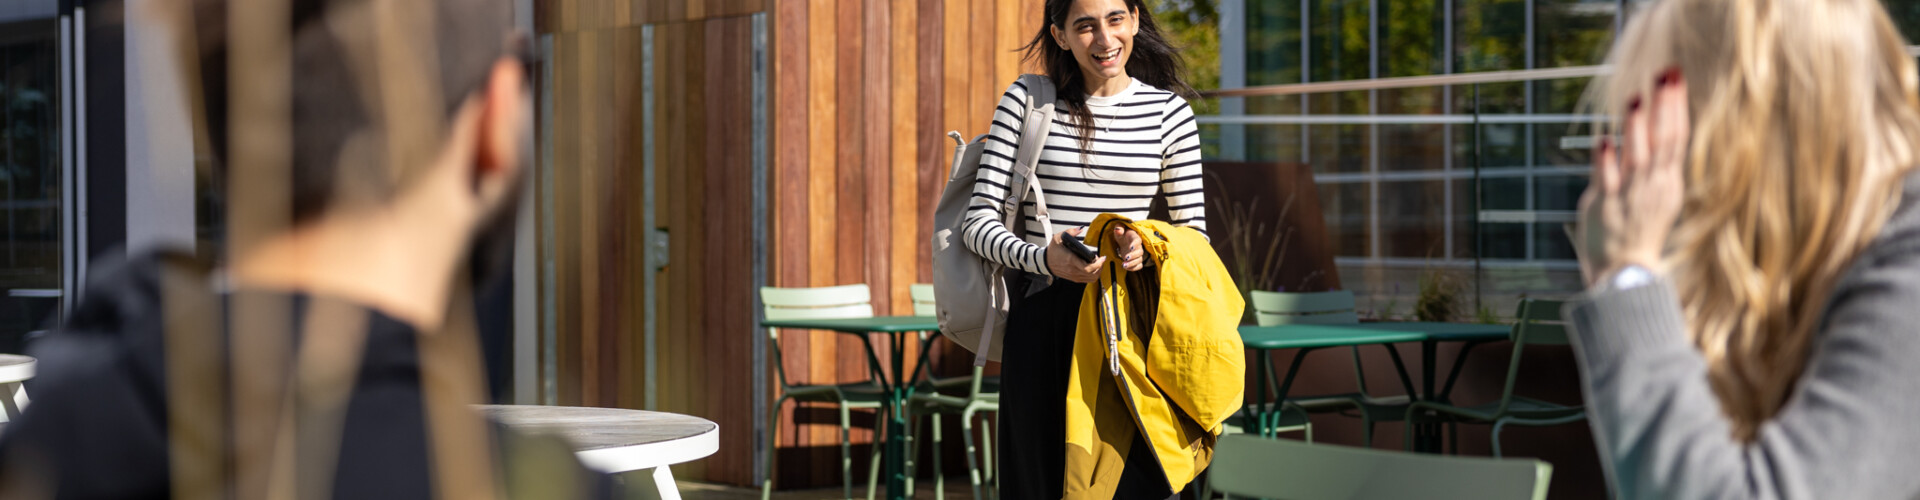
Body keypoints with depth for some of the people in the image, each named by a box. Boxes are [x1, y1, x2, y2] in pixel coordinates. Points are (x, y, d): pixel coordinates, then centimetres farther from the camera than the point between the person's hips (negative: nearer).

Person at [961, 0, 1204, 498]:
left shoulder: (1169, 112, 6)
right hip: (1041, 322, 0)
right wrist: (1042, 258, -21)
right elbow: (978, 220, -2)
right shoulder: (1027, 101, 2)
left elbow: (1194, 232, 8)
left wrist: (1150, 249, -14)